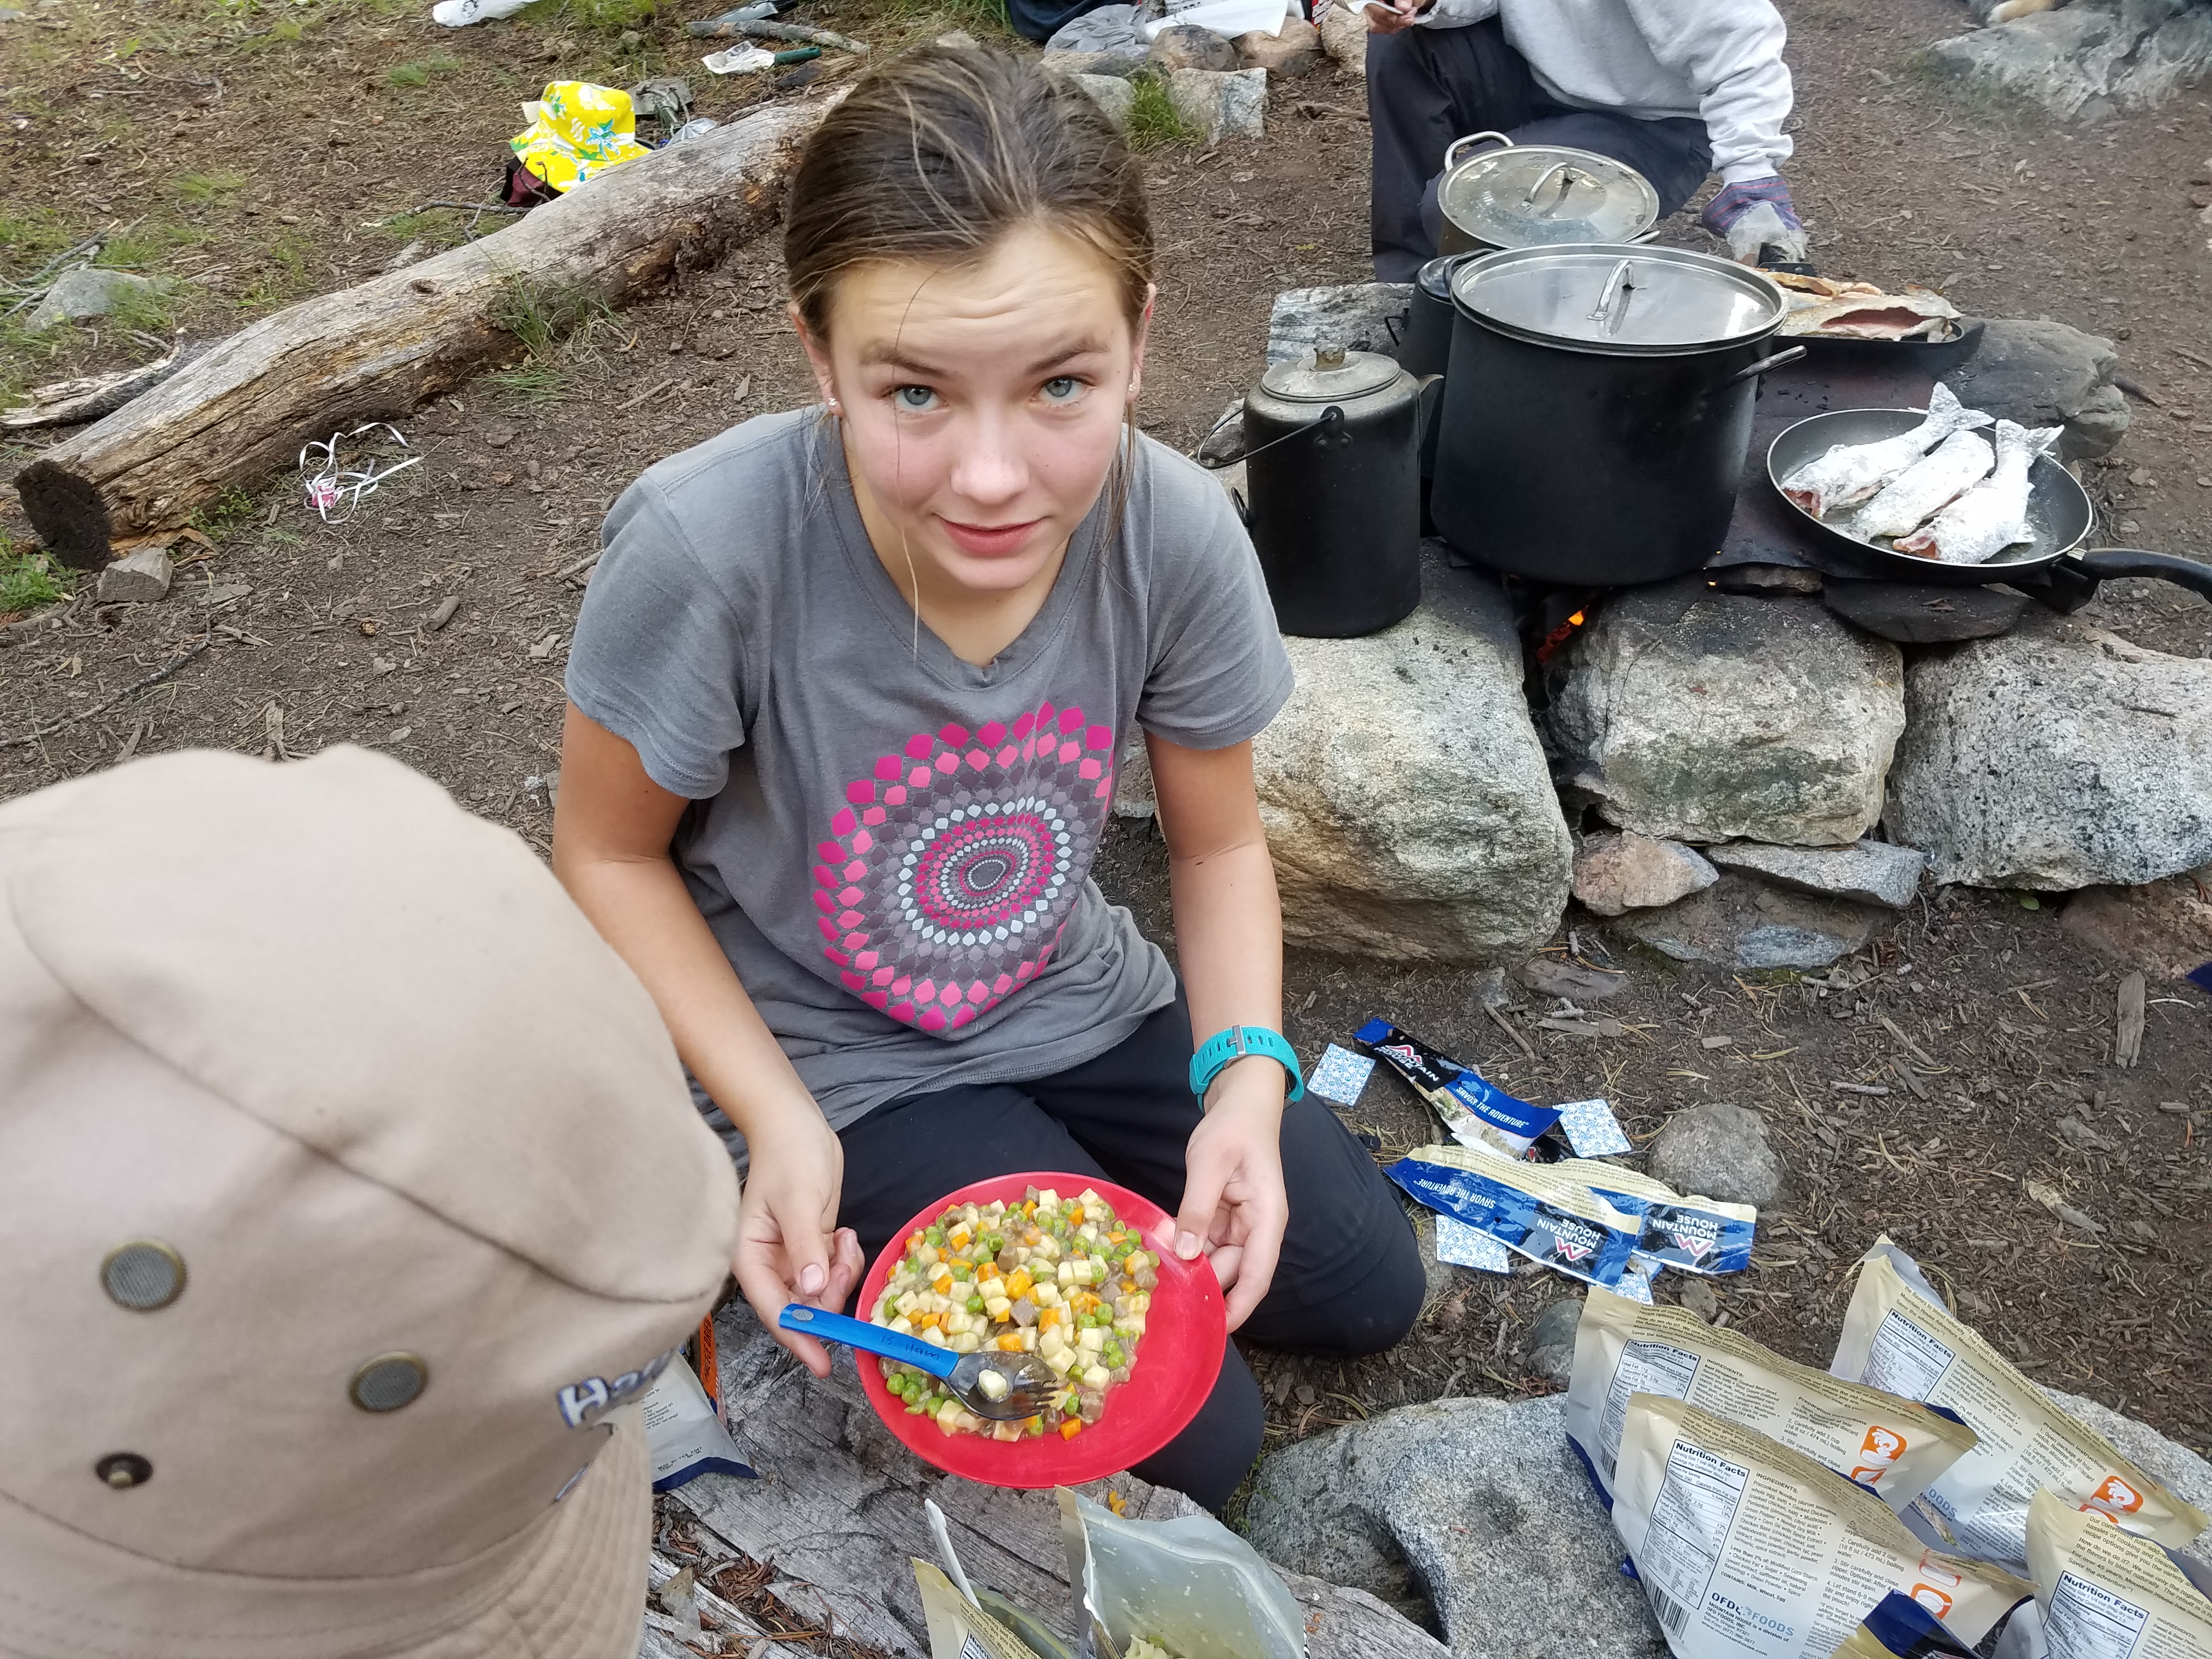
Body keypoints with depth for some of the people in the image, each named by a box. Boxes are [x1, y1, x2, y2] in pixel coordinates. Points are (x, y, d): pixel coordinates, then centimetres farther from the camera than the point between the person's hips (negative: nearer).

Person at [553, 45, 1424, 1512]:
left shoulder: (1176, 533, -23)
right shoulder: (707, 547, -33)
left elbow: (1220, 845, -5)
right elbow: (609, 853, -15)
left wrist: (1248, 1080, -21)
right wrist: (781, 1125, -23)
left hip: (1078, 1003, 5)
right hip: (837, 1060, -4)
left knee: (1367, 1293, 11)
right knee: (1192, 1444, -9)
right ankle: (861, 1244, 13)